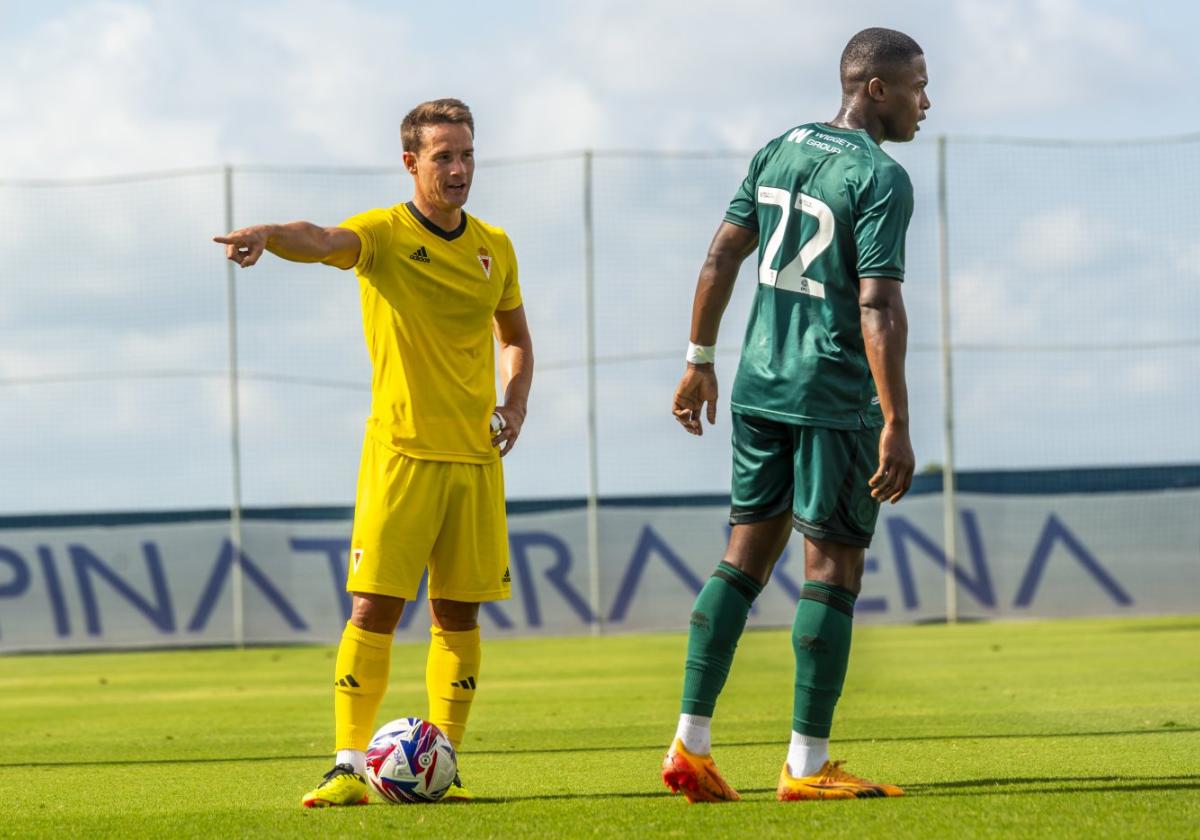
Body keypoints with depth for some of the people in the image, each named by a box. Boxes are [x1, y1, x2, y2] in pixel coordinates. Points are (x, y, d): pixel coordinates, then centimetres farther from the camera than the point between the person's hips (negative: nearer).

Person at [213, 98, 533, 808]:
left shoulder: (494, 247, 10)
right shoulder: (384, 234, -5)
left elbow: (516, 335, 25)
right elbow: (324, 241, -27)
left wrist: (515, 403, 6)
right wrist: (270, 235, -50)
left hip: (476, 456, 4)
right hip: (401, 451, -4)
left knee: (459, 615, 5)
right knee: (374, 607, -10)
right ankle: (350, 769, -8)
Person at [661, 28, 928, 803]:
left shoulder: (779, 152, 10)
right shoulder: (880, 179, -13)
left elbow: (722, 257, 12)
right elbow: (879, 308, -20)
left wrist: (701, 361, 21)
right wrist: (897, 429, -20)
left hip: (760, 386, 7)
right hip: (834, 396, -7)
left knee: (748, 556, 12)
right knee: (833, 569, 0)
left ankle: (691, 745, 9)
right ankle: (807, 766, 2)